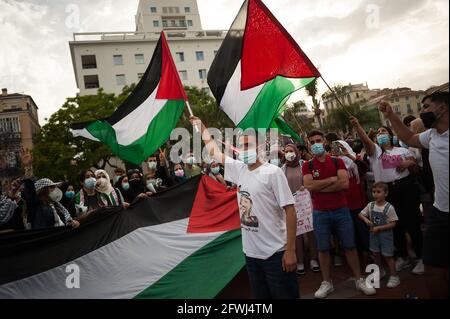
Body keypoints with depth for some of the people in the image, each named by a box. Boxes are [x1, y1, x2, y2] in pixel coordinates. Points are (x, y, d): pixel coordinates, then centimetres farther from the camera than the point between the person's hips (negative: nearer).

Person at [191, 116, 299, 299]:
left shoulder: (272, 172, -13)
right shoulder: (239, 170, 5)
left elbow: (289, 210, -14)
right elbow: (213, 151, 18)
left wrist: (290, 250, -16)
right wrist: (201, 127, 21)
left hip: (275, 253, -6)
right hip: (251, 253, 6)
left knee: (285, 295, 8)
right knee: (260, 296, 19)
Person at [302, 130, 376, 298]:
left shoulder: (337, 161, 2)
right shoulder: (307, 166, 0)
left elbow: (344, 183, -13)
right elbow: (309, 186, -16)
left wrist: (320, 187, -13)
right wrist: (332, 179, -12)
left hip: (341, 210, 0)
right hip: (320, 213, 0)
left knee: (349, 246, 9)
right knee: (323, 249, 8)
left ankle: (359, 280, 24)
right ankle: (327, 283, 22)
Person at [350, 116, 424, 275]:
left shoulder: (402, 150, 11)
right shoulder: (375, 150, 6)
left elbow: (416, 167, 13)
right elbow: (365, 140, -14)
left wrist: (409, 163, -10)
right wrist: (357, 126, -29)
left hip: (406, 187, 0)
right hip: (387, 191, 1)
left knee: (413, 223, 1)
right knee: (396, 226, 9)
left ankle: (420, 258, 16)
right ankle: (403, 257, 25)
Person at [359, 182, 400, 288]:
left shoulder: (389, 207, -17)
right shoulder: (370, 205, -4)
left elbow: (393, 224, -16)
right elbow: (361, 214, 5)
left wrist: (379, 228, -22)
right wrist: (366, 220, -15)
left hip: (386, 234, -5)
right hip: (374, 234, 5)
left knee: (388, 256, 1)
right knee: (375, 253, 18)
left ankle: (394, 277, 15)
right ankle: (380, 271, 40)